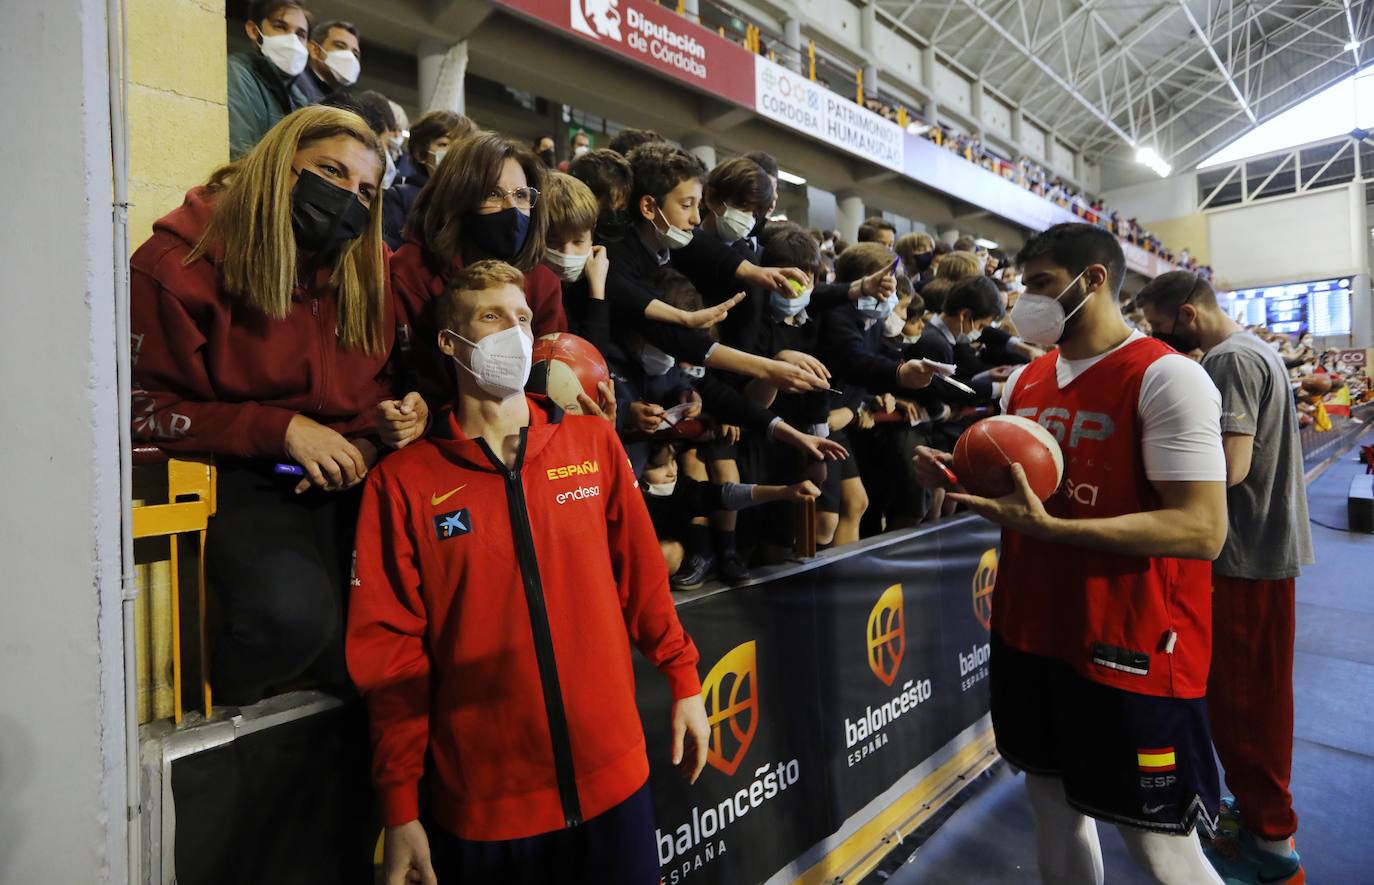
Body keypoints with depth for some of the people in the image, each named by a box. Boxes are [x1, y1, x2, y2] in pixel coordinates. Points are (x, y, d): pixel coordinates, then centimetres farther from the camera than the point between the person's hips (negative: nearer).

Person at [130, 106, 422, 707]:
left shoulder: (368, 267, 6)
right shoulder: (182, 261, -7)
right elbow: (146, 408, -6)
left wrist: (372, 436, -8)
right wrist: (280, 429, -18)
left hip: (347, 476, 4)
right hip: (242, 478, -4)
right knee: (294, 611, -31)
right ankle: (223, 715, 4)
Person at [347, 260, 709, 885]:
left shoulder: (595, 444, 0)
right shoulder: (402, 481, -6)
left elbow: (641, 576, 5)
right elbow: (392, 653, -5)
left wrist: (684, 683, 7)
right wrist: (400, 808, -3)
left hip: (613, 775, 2)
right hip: (480, 803, -1)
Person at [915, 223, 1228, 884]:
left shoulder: (1166, 378, -14)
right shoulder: (1023, 382, 8)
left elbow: (1202, 529, -20)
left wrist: (1048, 527, -29)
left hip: (1130, 652, -6)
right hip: (1028, 633, 7)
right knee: (1053, 809, 21)